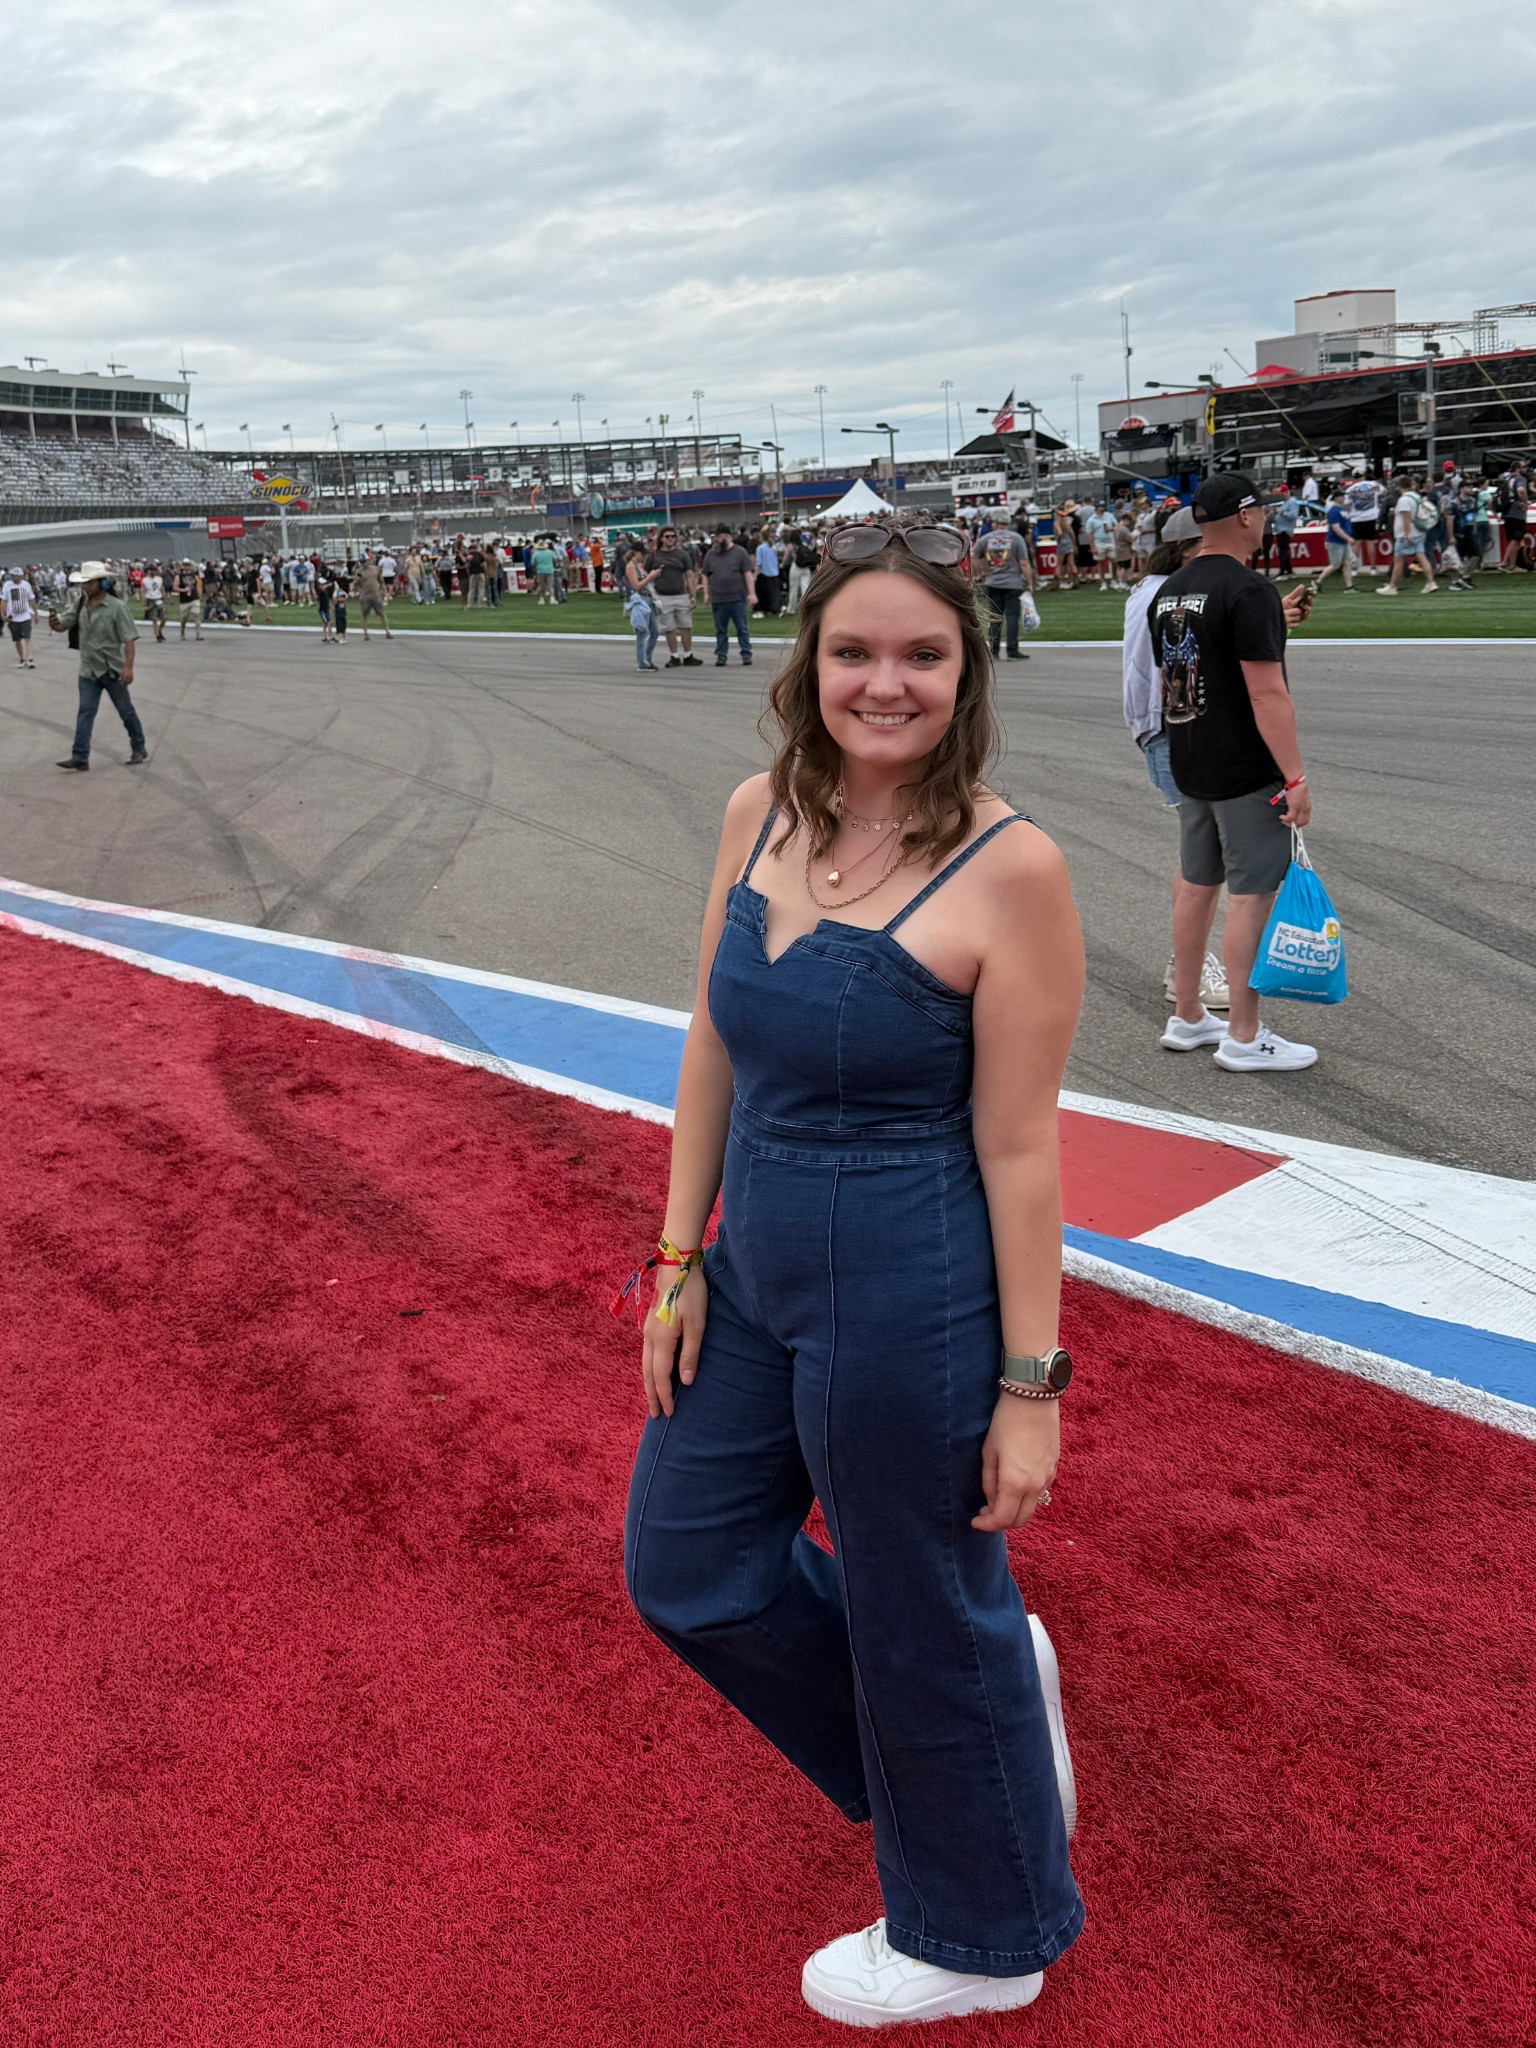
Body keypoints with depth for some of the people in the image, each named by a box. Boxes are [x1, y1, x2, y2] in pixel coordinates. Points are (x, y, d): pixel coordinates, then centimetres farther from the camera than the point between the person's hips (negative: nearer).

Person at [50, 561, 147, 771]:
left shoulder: (116, 607, -14)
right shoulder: (79, 604, 1)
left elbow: (129, 638, -16)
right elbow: (63, 625, 3)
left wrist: (128, 667, -23)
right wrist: (54, 623, -22)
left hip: (112, 670, -4)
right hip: (88, 670, 4)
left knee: (126, 711, 9)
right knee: (85, 712, -1)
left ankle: (139, 749, 25)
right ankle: (80, 756, -3)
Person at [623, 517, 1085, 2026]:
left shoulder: (1008, 867, -19)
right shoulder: (759, 812, 0)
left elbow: (1017, 1143, -16)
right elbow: (713, 1049, 7)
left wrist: (1030, 1384, -12)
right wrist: (683, 1258, 8)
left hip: (911, 1303, -7)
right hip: (757, 1273, 8)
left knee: (929, 1627, 13)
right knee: (684, 1567, 22)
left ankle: (980, 1942, 43)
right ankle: (990, 1680, 43)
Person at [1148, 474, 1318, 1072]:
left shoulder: (1169, 591, 9)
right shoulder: (1248, 590, -17)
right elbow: (1266, 693, -22)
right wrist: (1295, 778, -20)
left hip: (1190, 769, 9)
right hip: (1247, 774, -9)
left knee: (1197, 886, 16)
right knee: (1252, 895, -3)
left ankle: (1187, 1017, 25)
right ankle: (1243, 1038, 2)